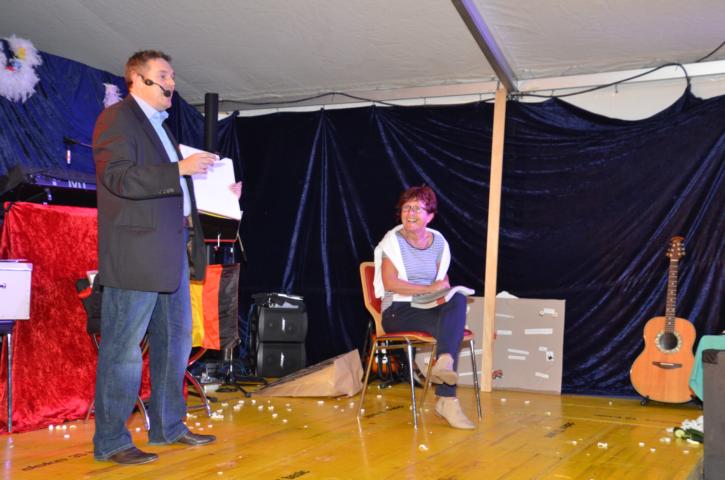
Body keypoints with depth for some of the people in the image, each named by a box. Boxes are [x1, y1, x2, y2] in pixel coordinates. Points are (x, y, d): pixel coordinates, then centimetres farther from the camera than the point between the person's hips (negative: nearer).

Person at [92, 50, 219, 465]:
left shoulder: (160, 126, 22)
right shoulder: (118, 118, -6)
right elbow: (120, 178, -19)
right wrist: (181, 168, -22)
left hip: (172, 251, 10)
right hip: (136, 253, -10)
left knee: (175, 342, 15)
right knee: (123, 349, -4)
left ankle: (168, 426, 28)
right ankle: (110, 442, 5)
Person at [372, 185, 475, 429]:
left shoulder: (438, 242, 13)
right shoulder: (393, 241, -2)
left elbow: (443, 279, 19)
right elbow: (390, 283, -14)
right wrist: (430, 289, -19)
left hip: (430, 308, 5)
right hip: (398, 311, -4)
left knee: (458, 300, -30)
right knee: (451, 327, -30)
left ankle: (444, 362, -38)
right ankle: (447, 400, -30)